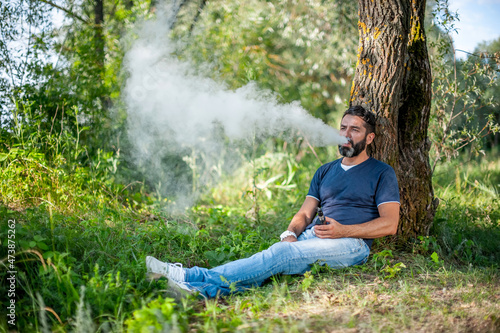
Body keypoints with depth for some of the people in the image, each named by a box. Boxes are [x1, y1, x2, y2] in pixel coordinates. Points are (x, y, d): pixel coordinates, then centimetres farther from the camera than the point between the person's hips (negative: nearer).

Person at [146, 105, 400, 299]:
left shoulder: (382, 172, 8)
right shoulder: (325, 171, 24)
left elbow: (389, 224, -2)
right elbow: (305, 213, 15)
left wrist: (344, 231, -15)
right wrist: (290, 234, -8)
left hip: (351, 243, -5)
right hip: (313, 235, 5)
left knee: (283, 253, -31)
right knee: (279, 256, -26)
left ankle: (200, 280, -42)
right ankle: (200, 288, -48)